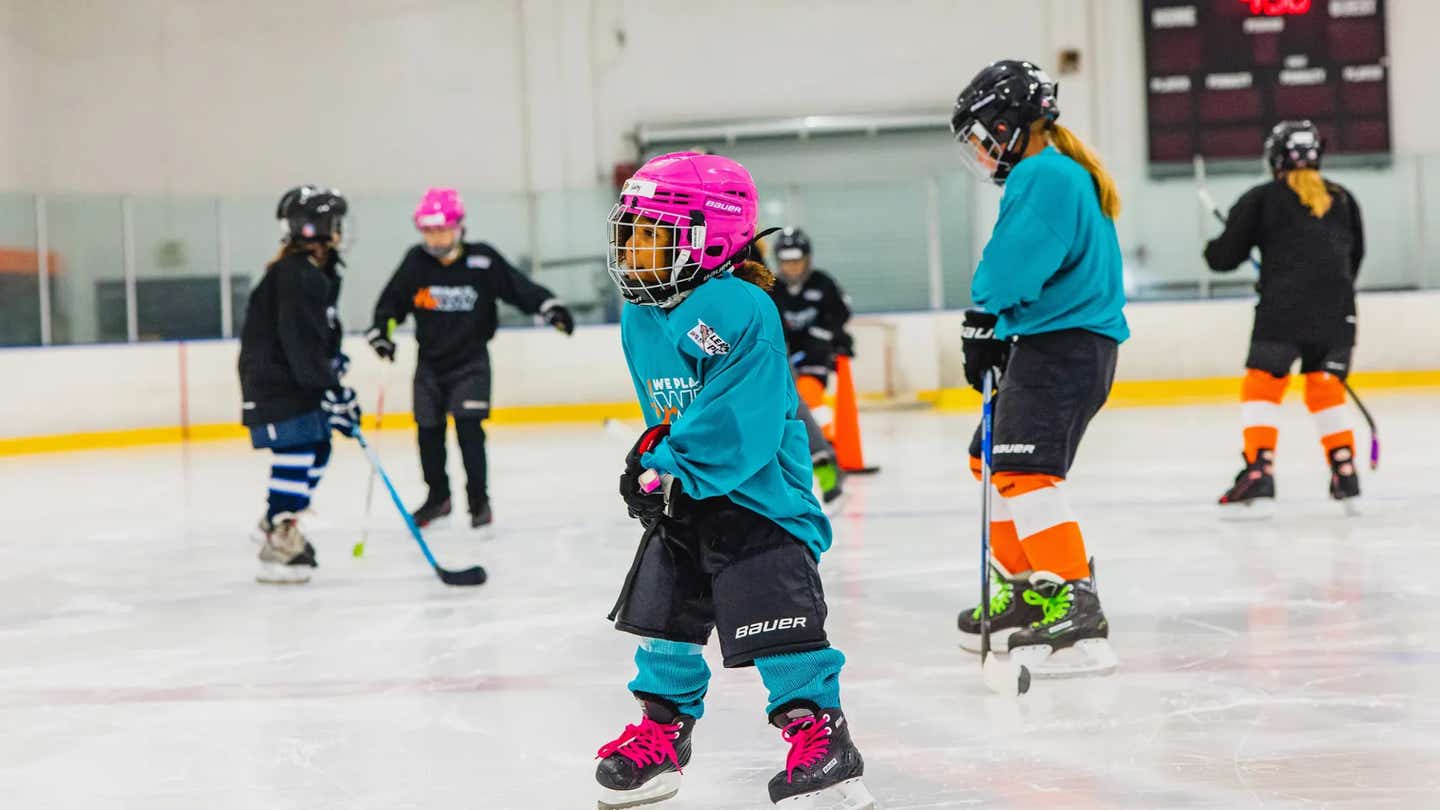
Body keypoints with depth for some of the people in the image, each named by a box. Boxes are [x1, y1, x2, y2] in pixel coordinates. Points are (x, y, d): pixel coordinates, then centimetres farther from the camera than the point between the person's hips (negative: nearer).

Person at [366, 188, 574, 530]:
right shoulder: (416, 262, -5)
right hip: (430, 362, 3)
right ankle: (438, 496, 29)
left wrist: (548, 306, -21)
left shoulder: (483, 261, -11)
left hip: (470, 361, -3)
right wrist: (381, 329, -6)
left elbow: (518, 286, -9)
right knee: (429, 431, 10)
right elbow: (392, 300, 5)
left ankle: (479, 500, -1)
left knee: (469, 427, -13)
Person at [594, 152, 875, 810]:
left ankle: (820, 734, -2)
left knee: (775, 618, -12)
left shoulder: (737, 310, -22)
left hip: (756, 490, -9)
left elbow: (737, 427, -26)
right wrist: (655, 448, 3)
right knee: (662, 608, 11)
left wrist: (668, 474, -24)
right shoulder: (639, 316, 7)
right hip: (682, 494, 9)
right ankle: (662, 730, 25)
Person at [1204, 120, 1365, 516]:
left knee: (1261, 387, 0)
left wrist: (1212, 249, 25)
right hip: (1336, 313, 4)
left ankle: (1258, 477, -12)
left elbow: (1225, 257, 2)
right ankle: (1346, 477, 13)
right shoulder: (1343, 199, 11)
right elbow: (1354, 257, 20)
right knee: (1326, 392, 16)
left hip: (1282, 312, -4)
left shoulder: (1261, 199, 0)